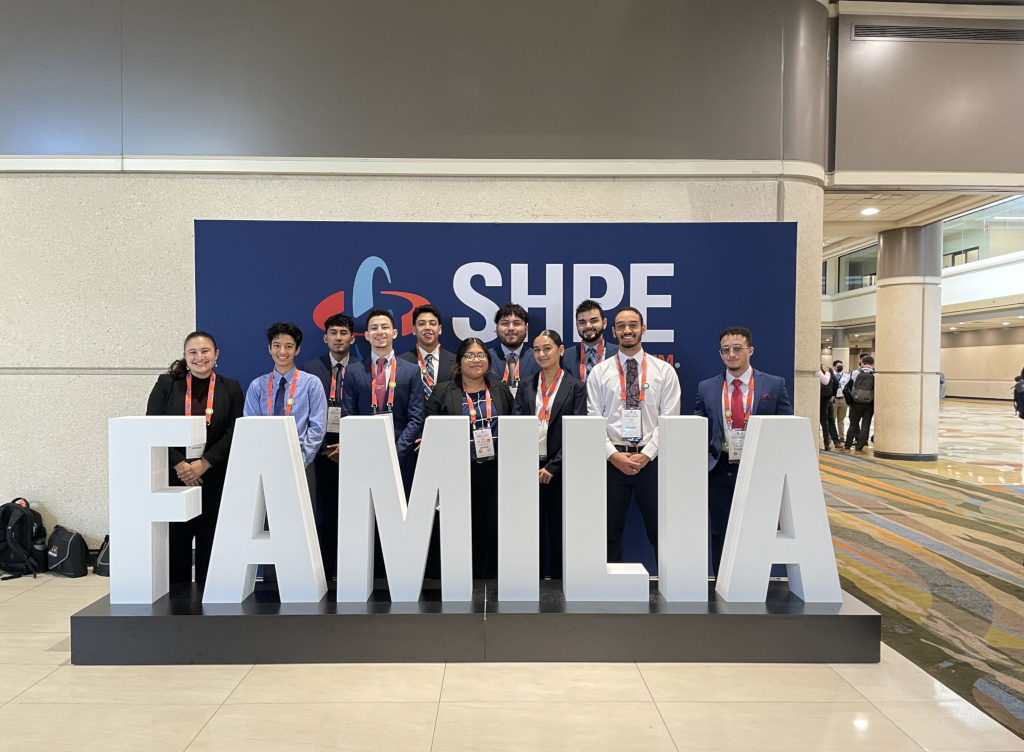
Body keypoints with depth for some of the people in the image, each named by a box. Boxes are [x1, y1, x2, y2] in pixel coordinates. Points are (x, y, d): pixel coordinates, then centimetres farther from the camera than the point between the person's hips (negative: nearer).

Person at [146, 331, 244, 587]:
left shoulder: (231, 388, 7)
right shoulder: (166, 384, 7)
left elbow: (234, 433, -2)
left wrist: (202, 465, -12)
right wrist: (180, 465, -11)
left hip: (214, 479, 0)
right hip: (173, 478, 0)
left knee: (210, 545, 3)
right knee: (174, 544, 3)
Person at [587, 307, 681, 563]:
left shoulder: (664, 370, 6)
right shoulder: (599, 372, 7)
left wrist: (646, 455, -10)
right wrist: (613, 455, -9)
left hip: (652, 460, 0)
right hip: (612, 460, 1)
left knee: (660, 532, 4)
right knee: (611, 532, 6)